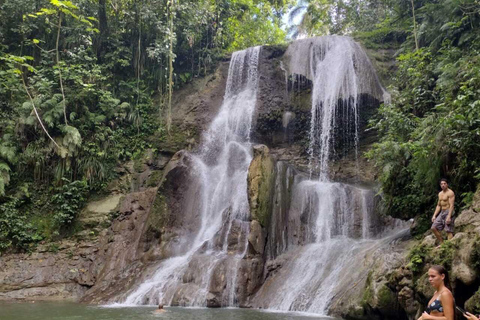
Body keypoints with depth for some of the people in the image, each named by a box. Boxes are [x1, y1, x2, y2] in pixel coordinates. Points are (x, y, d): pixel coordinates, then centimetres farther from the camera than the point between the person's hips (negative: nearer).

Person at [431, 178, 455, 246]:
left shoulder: (450, 193, -10)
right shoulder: (440, 194, 16)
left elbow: (451, 205, -17)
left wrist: (449, 216, -25)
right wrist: (434, 216, 12)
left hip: (448, 212, -9)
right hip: (441, 213, 9)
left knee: (449, 231, -10)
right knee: (434, 227, 4)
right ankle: (441, 242, 14)